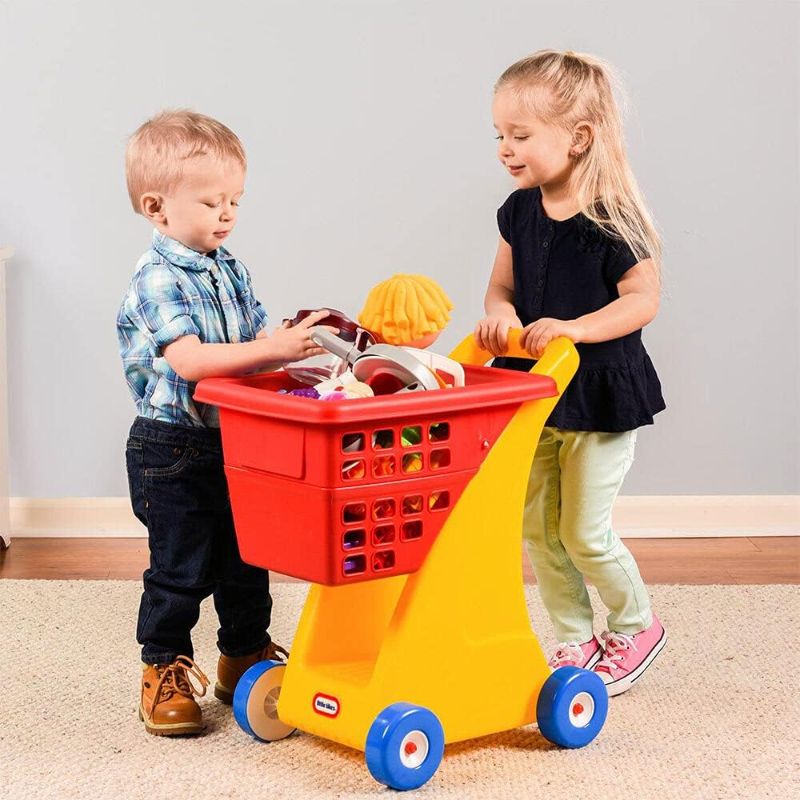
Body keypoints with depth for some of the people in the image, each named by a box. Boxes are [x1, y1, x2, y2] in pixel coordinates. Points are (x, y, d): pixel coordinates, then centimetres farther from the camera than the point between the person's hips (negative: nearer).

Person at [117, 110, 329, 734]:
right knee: (180, 566, 0)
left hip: (235, 443, 8)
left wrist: (301, 340, -8)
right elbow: (189, 360, -30)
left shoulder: (229, 270, 10)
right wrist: (275, 347, -36)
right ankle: (165, 671, 15)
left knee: (247, 558, 15)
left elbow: (256, 342, 13)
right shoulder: (157, 280, -17)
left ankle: (246, 657, 31)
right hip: (173, 451, -8)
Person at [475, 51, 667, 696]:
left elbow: (644, 298, -17)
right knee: (539, 528, 10)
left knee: (584, 532, -1)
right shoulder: (519, 213, 2)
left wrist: (574, 328, -29)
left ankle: (637, 627, 24)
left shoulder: (612, 219, -17)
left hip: (600, 395, -6)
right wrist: (500, 311, -14)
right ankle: (576, 641, 25)